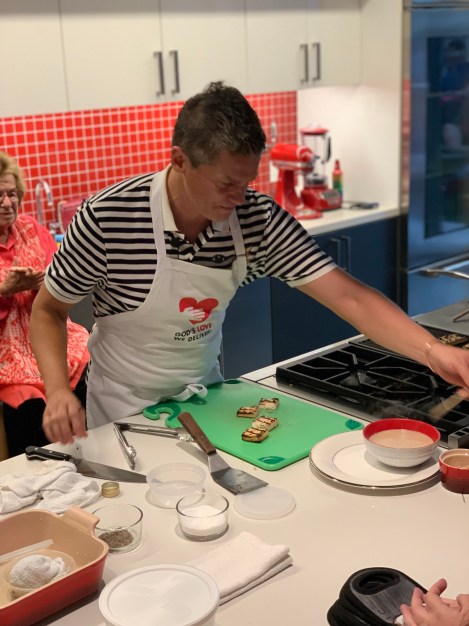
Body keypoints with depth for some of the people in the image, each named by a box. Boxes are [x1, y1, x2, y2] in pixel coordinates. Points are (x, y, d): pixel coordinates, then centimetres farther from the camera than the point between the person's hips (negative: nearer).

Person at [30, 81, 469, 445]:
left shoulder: (259, 220, -18)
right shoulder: (107, 218, -27)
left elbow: (349, 297, -23)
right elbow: (49, 310, -12)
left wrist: (432, 350, -37)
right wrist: (58, 392, -28)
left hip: (203, 394, 4)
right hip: (126, 411, -3)